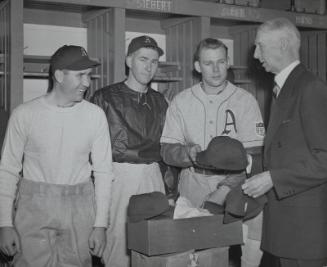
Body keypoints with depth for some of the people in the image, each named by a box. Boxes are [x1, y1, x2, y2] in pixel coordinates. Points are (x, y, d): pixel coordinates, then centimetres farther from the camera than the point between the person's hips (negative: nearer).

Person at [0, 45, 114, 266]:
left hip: (80, 207, 1)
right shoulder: (24, 114, -4)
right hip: (34, 206, -1)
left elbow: (103, 171, 2)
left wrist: (101, 224, -2)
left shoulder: (95, 115, -1)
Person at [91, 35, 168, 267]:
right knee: (118, 237, -4)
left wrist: (170, 186, 12)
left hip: (153, 176, 4)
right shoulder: (106, 98, 1)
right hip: (119, 175, -4)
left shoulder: (159, 101, 16)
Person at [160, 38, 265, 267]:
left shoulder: (245, 100, 1)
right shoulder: (181, 102, 7)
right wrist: (188, 153, -17)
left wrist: (225, 189, -17)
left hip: (235, 183, 0)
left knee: (257, 219, -21)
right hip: (194, 184, 0)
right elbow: (167, 151, 5)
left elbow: (253, 154, -5)